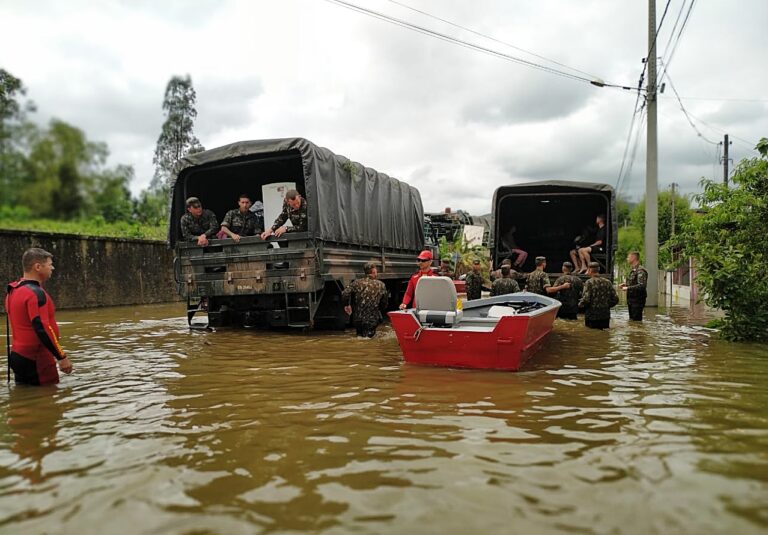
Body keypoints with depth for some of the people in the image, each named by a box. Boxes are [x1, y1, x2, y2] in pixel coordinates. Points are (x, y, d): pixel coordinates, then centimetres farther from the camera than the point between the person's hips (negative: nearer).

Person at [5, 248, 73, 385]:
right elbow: (43, 329, -25)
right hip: (36, 361, -9)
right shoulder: (36, 293, -19)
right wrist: (62, 357, -21)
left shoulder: (14, 291, 11)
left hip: (19, 355, 10)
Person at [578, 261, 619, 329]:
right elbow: (615, 299, 4)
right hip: (605, 317, 5)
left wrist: (580, 305, 0)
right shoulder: (607, 282, 5)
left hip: (591, 317, -5)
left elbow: (586, 299, -19)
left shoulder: (589, 282, -10)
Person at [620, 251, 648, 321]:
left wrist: (628, 288, -23)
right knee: (631, 319, 16)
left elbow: (642, 285, -26)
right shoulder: (633, 270, 14)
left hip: (637, 300, -10)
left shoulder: (640, 270, -17)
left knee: (636, 320, -7)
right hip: (631, 299, 10)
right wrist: (626, 284, 10)